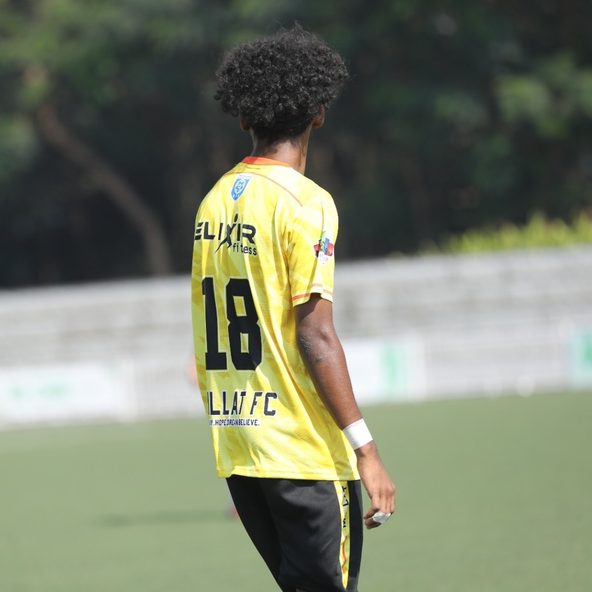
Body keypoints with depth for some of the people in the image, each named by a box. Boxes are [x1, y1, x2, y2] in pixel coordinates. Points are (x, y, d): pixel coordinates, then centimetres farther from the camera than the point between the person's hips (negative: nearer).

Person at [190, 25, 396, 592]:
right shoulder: (305, 205, -11)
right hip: (304, 452, -8)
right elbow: (315, 338, -17)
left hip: (233, 450, 8)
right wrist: (365, 449, -16)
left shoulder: (213, 203, 11)